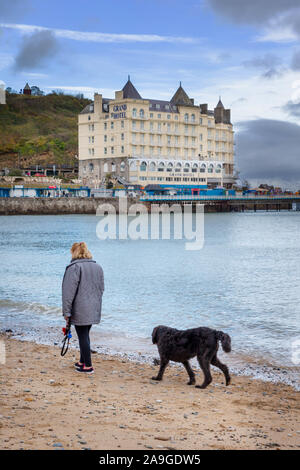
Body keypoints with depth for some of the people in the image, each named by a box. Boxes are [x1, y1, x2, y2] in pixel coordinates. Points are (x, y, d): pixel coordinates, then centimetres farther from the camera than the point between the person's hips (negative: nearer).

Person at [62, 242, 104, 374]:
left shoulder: (74, 267, -12)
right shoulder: (98, 267, 11)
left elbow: (69, 291, -14)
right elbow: (101, 289, 17)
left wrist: (66, 312, -11)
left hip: (80, 310, -7)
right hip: (94, 310, 7)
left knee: (83, 336, -1)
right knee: (85, 335, 19)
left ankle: (87, 366, 1)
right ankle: (82, 361, 28)